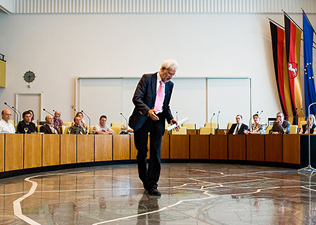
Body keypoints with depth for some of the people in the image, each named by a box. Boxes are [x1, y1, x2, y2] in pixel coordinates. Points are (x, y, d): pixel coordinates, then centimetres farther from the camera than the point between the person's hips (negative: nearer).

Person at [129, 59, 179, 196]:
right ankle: (144, 180, 26)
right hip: (142, 119, -3)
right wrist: (148, 111, -30)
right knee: (142, 152, 6)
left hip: (158, 120, 3)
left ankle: (152, 185, -2)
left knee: (156, 152, -5)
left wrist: (170, 119, 3)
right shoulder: (147, 78, -6)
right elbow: (136, 98, -15)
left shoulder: (169, 85, 11)